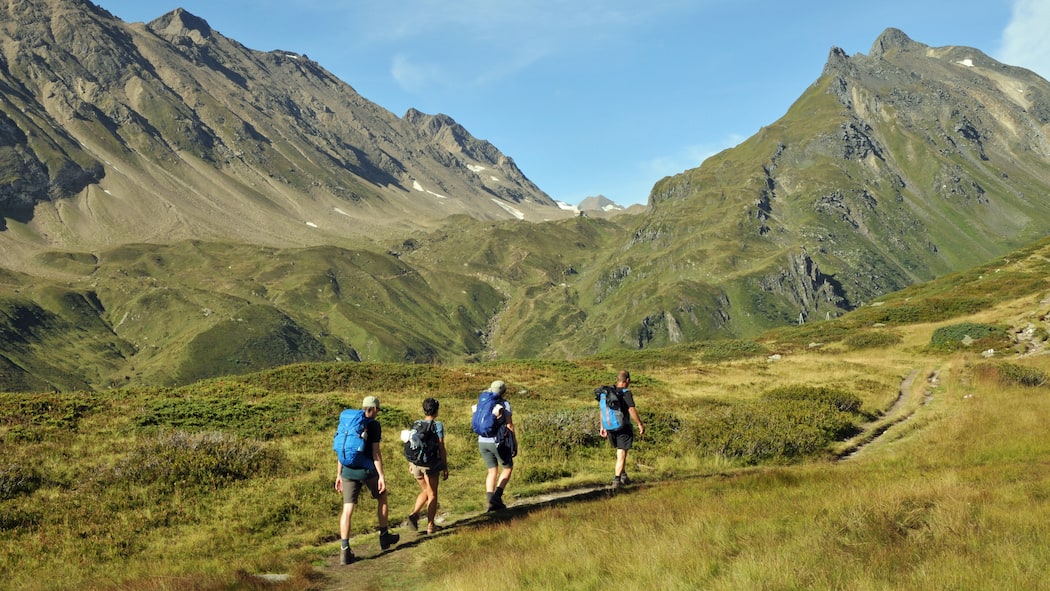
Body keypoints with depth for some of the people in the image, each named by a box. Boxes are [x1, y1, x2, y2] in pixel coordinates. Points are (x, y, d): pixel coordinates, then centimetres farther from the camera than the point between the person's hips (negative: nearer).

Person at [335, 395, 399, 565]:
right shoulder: (374, 425, -5)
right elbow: (376, 452, -12)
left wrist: (339, 475, 17)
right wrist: (381, 476, -10)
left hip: (348, 471, 4)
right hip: (367, 471, -4)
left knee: (347, 509, 0)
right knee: (382, 498, 22)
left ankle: (344, 550, -8)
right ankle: (384, 536, 30)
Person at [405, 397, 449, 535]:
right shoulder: (438, 425, -8)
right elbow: (441, 448, -9)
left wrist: (410, 464, 19)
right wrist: (445, 467, -4)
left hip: (416, 463, 5)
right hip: (431, 464, -5)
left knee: (425, 491, 23)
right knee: (432, 494, 9)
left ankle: (414, 514, 2)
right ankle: (430, 525, 14)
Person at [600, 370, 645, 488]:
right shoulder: (626, 393, -13)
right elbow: (632, 410, -20)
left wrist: (603, 427, 16)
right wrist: (640, 424, -12)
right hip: (624, 427, -6)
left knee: (620, 451, 24)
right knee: (622, 454, 0)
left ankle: (623, 476, 28)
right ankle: (616, 480, -4)